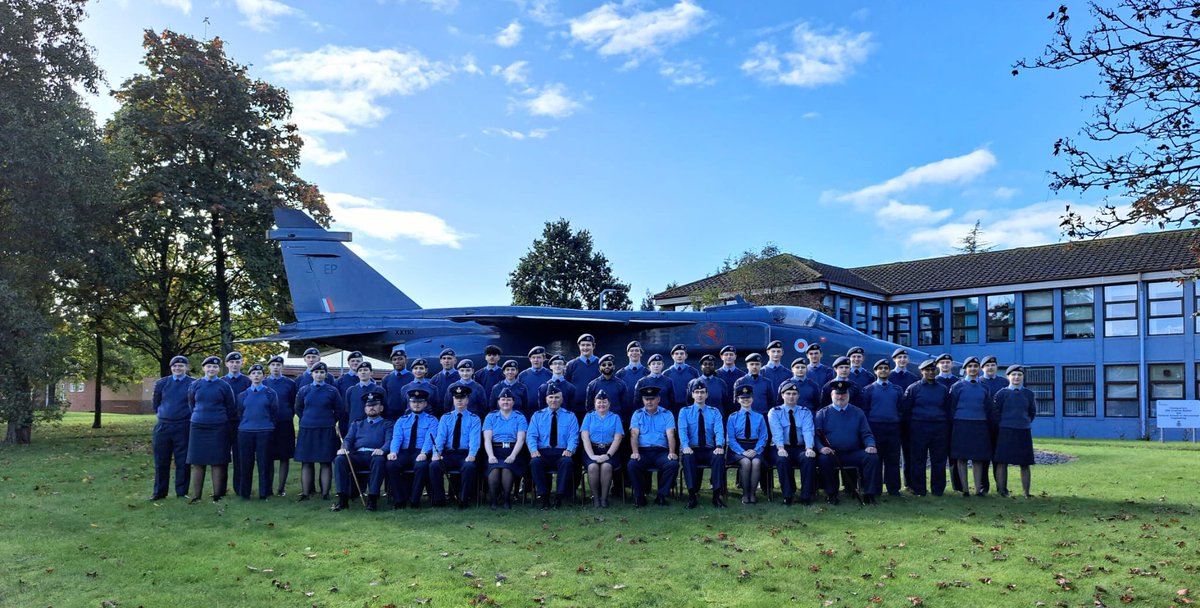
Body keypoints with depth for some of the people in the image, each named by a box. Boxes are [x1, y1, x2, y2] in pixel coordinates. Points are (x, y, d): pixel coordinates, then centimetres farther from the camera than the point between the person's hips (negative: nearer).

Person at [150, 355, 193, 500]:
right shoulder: (162, 383, 6)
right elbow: (155, 402, 17)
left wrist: (190, 418, 2)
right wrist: (161, 415, 14)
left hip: (183, 427, -3)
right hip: (162, 426, 3)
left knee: (182, 461, 2)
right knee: (161, 461, 7)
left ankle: (182, 492, 11)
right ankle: (159, 492, 16)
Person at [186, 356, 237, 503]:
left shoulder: (224, 386, 1)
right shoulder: (194, 385, 6)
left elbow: (231, 408, 4)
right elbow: (191, 405, 17)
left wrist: (231, 426, 4)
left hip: (219, 429, -2)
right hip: (198, 427, 2)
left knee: (218, 462, 0)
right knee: (197, 463, 4)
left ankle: (217, 495, 7)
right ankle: (196, 495, 11)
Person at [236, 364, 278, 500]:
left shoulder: (270, 393, 4)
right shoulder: (242, 395, 9)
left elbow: (274, 413, 7)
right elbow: (239, 414, 15)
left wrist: (269, 426, 5)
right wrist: (245, 425, 10)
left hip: (265, 432, -2)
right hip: (245, 432, 2)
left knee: (264, 463, -1)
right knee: (245, 463, 4)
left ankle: (264, 493, 8)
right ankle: (244, 492, 15)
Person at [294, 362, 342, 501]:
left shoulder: (332, 391, 1)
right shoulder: (304, 391, 5)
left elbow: (339, 409, 8)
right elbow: (298, 408, 17)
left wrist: (330, 422, 8)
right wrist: (306, 420, 14)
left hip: (327, 431, -1)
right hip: (306, 431, 2)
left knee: (326, 462, 0)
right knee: (306, 463, 4)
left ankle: (325, 493, 5)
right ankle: (306, 492, 10)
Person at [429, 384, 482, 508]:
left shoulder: (474, 419, 9)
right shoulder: (445, 418, 16)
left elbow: (474, 439, -6)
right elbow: (440, 437, 2)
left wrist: (471, 455, -26)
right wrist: (436, 453, -18)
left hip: (465, 455, -2)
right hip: (448, 454, 2)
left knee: (469, 467, -35)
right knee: (434, 466, -28)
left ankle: (463, 500, -21)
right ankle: (439, 500, -15)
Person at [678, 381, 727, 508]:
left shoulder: (715, 412, 12)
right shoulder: (685, 411, 9)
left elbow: (719, 431, -4)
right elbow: (682, 430, -7)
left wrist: (719, 446, -26)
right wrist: (685, 446, -28)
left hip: (710, 451, 1)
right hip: (692, 450, -1)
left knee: (719, 457, -33)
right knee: (688, 457, -36)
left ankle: (716, 495, -28)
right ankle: (692, 495, -29)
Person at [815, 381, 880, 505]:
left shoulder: (858, 413, 13)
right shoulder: (823, 414, 7)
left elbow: (867, 434, 9)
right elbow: (816, 434, -1)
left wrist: (871, 446, -13)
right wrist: (821, 448, -22)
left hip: (854, 454, 2)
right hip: (832, 454, -2)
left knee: (873, 458, -24)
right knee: (823, 459, -34)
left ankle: (868, 494, -13)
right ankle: (831, 494, -16)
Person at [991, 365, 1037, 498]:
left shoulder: (1029, 394, 7)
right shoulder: (1002, 393, -1)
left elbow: (1033, 412, 17)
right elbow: (995, 413, 2)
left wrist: (1024, 423, 12)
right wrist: (1002, 426, 3)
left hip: (1024, 432, 2)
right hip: (1005, 432, -2)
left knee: (1025, 464, 6)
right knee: (1002, 462, -2)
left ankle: (1026, 493, 13)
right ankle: (1002, 491, 4)